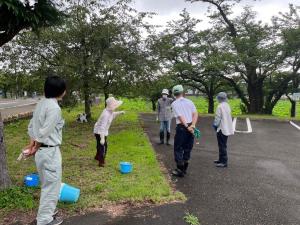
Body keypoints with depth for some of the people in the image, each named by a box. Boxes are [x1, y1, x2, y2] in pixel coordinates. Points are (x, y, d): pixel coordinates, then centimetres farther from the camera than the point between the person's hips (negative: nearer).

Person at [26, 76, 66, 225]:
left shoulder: (41, 103, 8)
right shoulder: (54, 107, -21)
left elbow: (32, 126, 12)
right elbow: (44, 132, -21)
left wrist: (32, 143, 10)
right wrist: (35, 148, -6)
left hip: (42, 151, 9)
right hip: (50, 152, -9)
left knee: (47, 184, 25)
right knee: (52, 186, 7)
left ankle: (47, 210, 42)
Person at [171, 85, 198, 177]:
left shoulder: (174, 104, -4)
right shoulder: (189, 101, 9)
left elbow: (180, 116, -15)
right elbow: (195, 114, -3)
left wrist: (187, 126, -15)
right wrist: (192, 126, -10)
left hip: (182, 127, -5)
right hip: (190, 126, 5)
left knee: (178, 149, 7)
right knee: (187, 148, 16)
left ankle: (180, 170, 11)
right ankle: (184, 169, 27)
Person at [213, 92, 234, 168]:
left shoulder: (220, 106, -18)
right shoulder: (227, 105, 10)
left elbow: (218, 117, -17)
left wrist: (215, 125, 0)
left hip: (222, 128, -9)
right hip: (227, 128, 9)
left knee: (222, 146, -3)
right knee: (223, 145, 18)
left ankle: (224, 162, 1)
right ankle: (221, 159, 29)